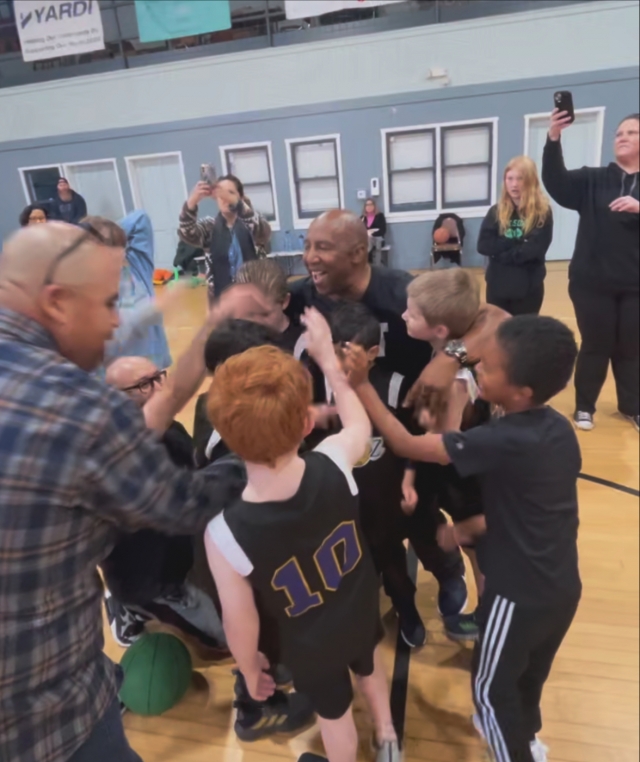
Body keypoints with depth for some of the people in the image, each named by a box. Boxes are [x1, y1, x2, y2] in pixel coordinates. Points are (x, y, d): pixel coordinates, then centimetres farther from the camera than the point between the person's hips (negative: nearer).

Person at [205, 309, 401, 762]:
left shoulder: (225, 532, -39)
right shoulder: (334, 464, -33)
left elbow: (240, 622, -22)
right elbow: (360, 424, -7)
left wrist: (250, 669, 0)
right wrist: (328, 359, 1)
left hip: (310, 643, -3)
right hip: (363, 612, 4)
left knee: (334, 712, 29)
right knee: (369, 663, 37)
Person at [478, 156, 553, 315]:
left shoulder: (542, 212, -5)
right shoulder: (496, 211, 3)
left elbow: (535, 249, -16)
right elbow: (483, 245, -8)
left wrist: (502, 251, -13)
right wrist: (517, 245, -14)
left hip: (528, 287, -2)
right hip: (497, 285, 3)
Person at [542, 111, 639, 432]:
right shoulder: (593, 180, 3)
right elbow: (555, 181, -13)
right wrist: (554, 139, -27)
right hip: (593, 283, -1)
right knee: (595, 346, 5)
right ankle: (584, 407, 20)